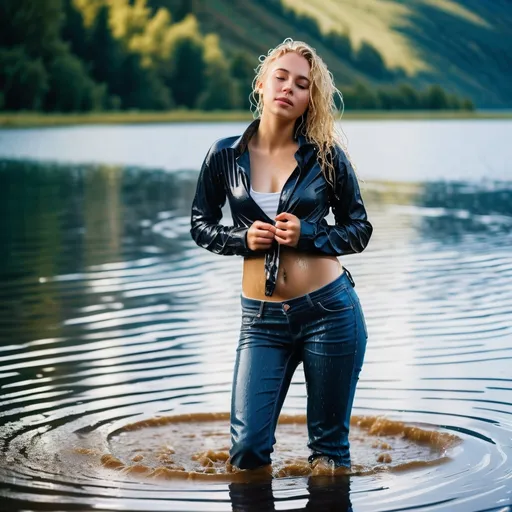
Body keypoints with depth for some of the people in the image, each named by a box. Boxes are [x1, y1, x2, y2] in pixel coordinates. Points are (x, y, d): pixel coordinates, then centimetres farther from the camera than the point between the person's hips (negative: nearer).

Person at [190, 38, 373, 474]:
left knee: (329, 446, 7)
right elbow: (200, 226, 10)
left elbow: (359, 230, 4)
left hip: (329, 309, -1)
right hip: (262, 319, 1)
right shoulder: (226, 155, 1)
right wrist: (244, 239, -9)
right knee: (248, 447, -1)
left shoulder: (325, 155, -2)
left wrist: (307, 235, -14)